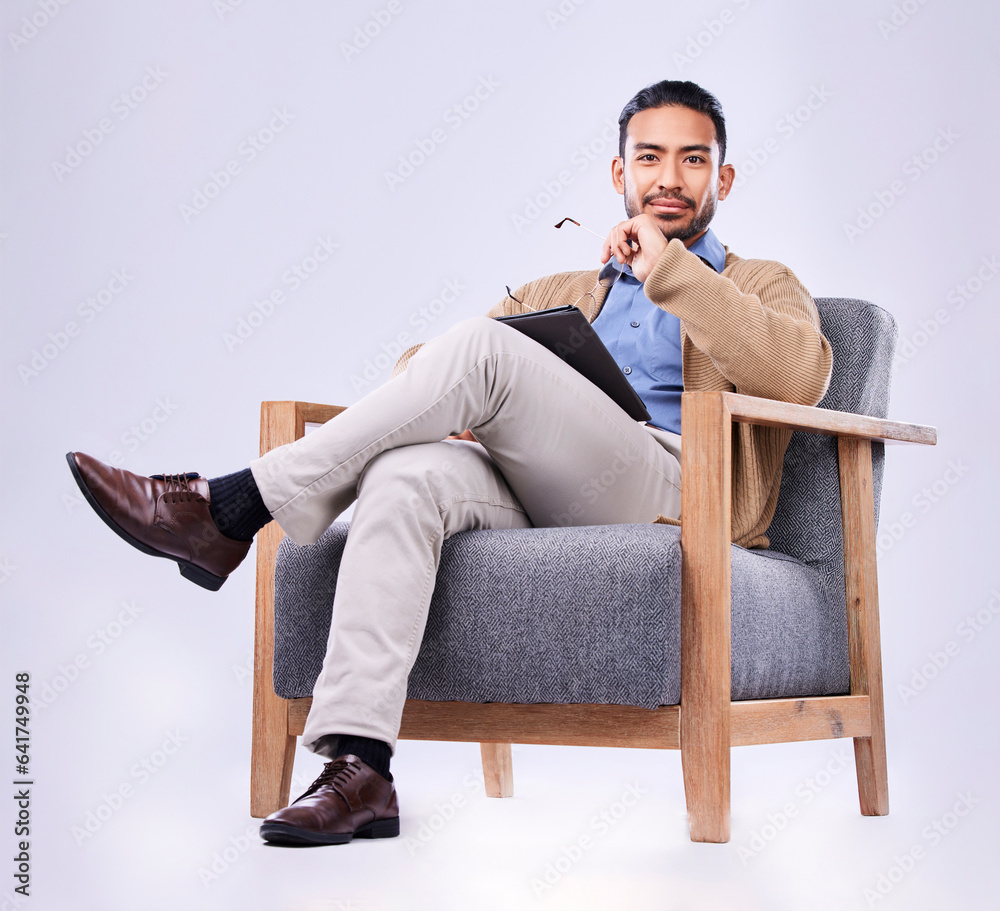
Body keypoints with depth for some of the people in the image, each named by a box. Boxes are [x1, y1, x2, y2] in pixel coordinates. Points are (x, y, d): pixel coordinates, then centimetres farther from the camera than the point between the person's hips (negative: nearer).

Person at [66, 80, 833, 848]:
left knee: (482, 348, -26)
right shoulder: (560, 295, 33)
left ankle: (234, 509, -24)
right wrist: (447, 407, -1)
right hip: (537, 507, 4)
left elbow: (801, 376, -4)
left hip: (671, 493, -4)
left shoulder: (762, 286, 22)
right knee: (404, 476, -30)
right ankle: (359, 769, -37)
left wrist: (669, 269, -6)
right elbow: (417, 359, 24)